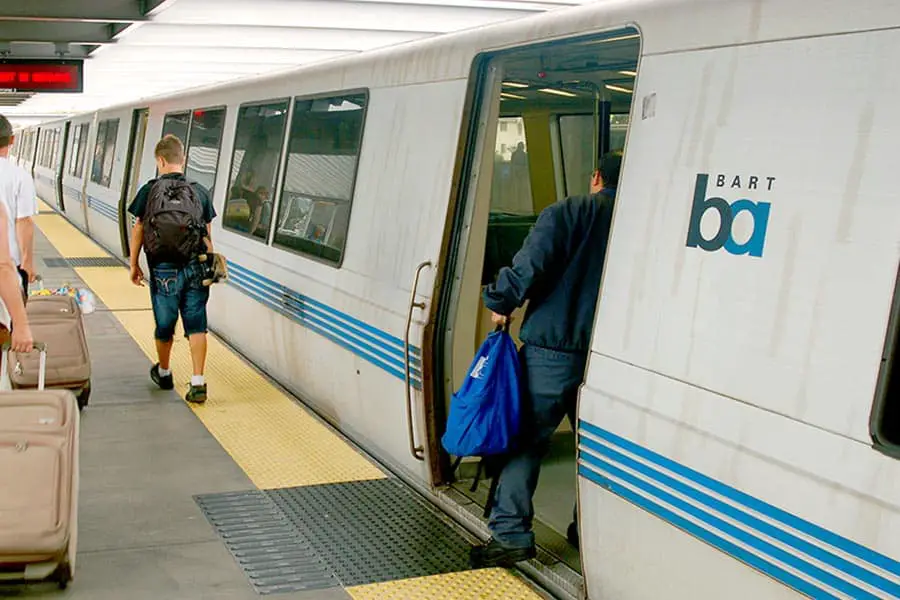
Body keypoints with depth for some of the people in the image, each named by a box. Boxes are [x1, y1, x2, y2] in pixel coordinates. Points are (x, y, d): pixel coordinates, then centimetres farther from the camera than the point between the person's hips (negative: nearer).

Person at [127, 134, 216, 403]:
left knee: (165, 325, 15)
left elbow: (138, 230, 2)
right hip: (195, 268, 1)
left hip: (164, 270, -1)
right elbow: (207, 234, 5)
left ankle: (164, 373, 35)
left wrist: (134, 264, 13)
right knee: (196, 325, 3)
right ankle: (198, 383, -3)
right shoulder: (199, 192, 2)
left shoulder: (150, 190, -3)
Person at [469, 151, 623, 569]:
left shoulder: (565, 214, -5)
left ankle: (511, 534, 1)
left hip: (552, 351, -4)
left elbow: (528, 268, -15)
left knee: (526, 441, 4)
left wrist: (500, 303, 1)